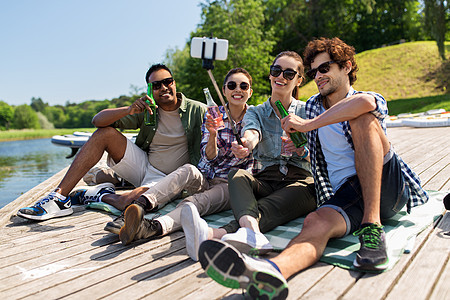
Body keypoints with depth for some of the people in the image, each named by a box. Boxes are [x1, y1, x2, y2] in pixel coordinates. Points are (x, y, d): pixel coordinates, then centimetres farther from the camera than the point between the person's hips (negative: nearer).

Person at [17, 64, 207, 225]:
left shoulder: (197, 110, -4)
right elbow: (98, 121, -7)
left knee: (128, 202, -36)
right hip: (143, 165, 5)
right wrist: (128, 110, -24)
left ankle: (103, 196, -1)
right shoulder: (146, 110, 1)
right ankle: (59, 196, -15)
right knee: (104, 133, -14)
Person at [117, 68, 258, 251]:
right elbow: (210, 157, -5)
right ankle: (141, 205, -53)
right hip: (204, 179, 2)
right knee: (188, 170, -34)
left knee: (195, 202, -34)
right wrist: (213, 133, -27)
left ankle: (152, 228, -59)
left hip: (230, 185, -2)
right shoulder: (213, 115, 5)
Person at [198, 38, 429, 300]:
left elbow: (364, 102, -25)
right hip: (346, 195, 3)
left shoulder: (373, 101, 4)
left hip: (389, 184, -2)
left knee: (361, 119, -25)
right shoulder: (313, 107, 21)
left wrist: (307, 125, -22)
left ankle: (373, 226, -31)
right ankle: (271, 270, -64)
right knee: (317, 223, -32)